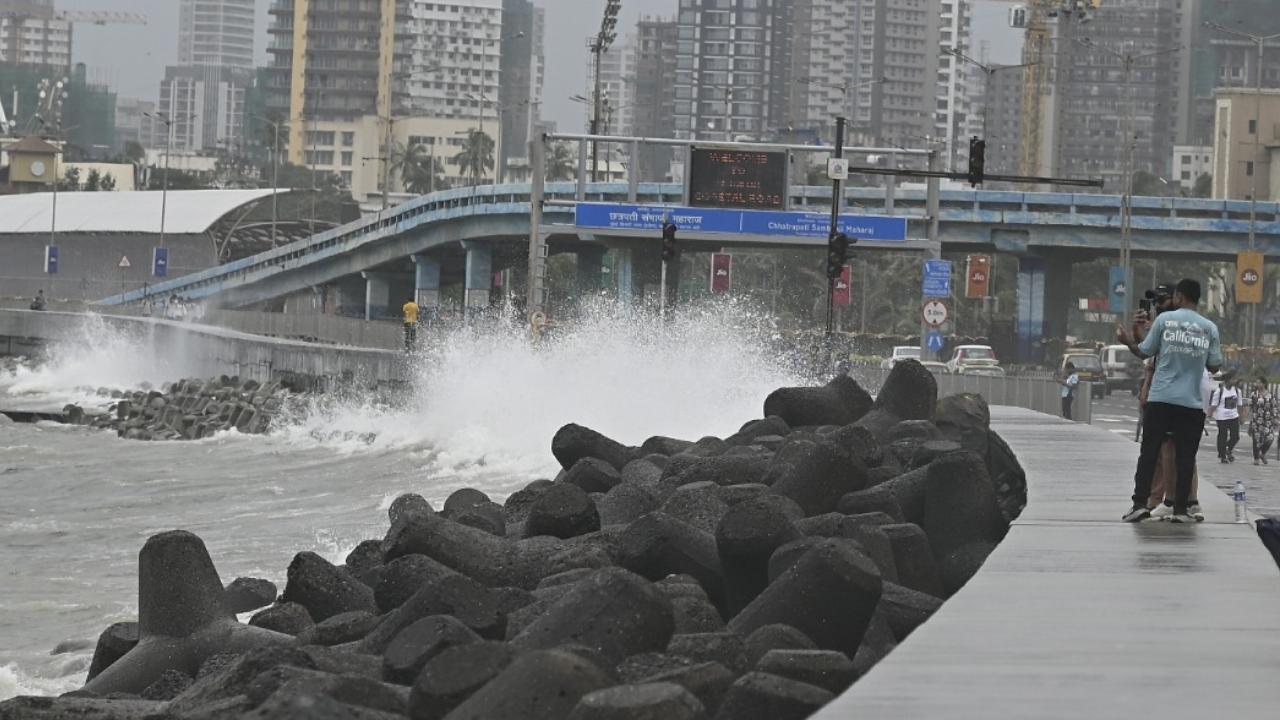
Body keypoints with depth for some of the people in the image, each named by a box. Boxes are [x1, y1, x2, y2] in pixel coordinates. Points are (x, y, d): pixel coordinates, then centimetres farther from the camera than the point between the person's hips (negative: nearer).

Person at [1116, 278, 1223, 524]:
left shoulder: (1165, 319, -1)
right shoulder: (1209, 328, 4)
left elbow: (1144, 353, 5)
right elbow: (1215, 366, 7)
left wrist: (1129, 341, 23)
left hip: (1160, 400, -1)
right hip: (1192, 402, 1)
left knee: (1148, 452, 4)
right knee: (1185, 457, 4)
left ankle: (1140, 503, -2)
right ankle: (1180, 509, 2)